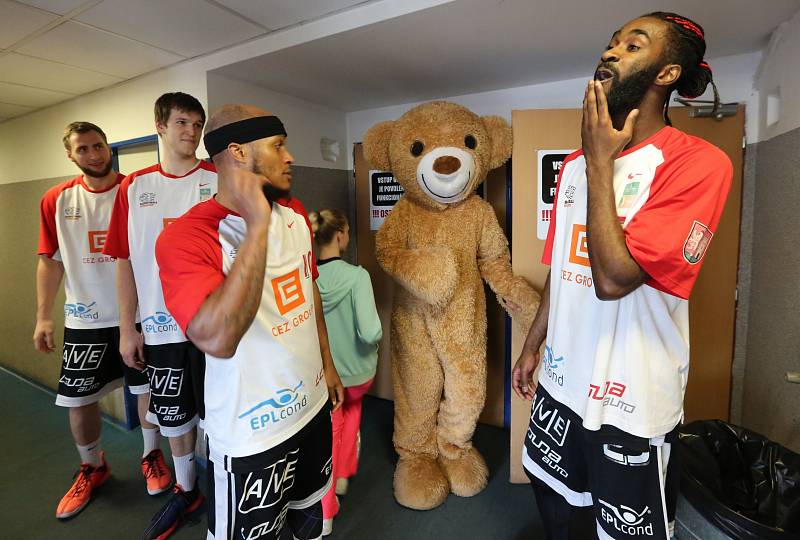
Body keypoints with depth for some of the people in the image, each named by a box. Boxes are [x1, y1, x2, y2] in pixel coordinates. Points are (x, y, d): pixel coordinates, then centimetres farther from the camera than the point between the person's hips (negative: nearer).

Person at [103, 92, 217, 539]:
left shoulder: (220, 181, -3)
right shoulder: (134, 187, 5)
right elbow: (126, 261, 7)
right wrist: (127, 328, 5)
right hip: (161, 326, 3)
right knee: (174, 414, 18)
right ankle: (186, 490, 41)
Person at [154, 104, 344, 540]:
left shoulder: (295, 214, 0)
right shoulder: (185, 237, -23)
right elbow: (217, 339, -38)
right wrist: (258, 225, -36)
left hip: (314, 405, 6)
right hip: (252, 433, -6)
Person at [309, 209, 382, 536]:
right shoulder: (356, 276, -25)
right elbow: (369, 332, -30)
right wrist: (377, 338, -8)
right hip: (357, 373, -1)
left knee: (329, 430, 25)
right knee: (353, 402, 33)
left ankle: (326, 513, 28)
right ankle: (342, 476, 44)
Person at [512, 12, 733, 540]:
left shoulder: (699, 163, -16)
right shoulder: (575, 164, 5)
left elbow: (614, 278, -27)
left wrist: (600, 162, -19)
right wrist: (532, 346, 14)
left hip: (632, 396, -5)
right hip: (562, 378, 6)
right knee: (549, 489, 25)